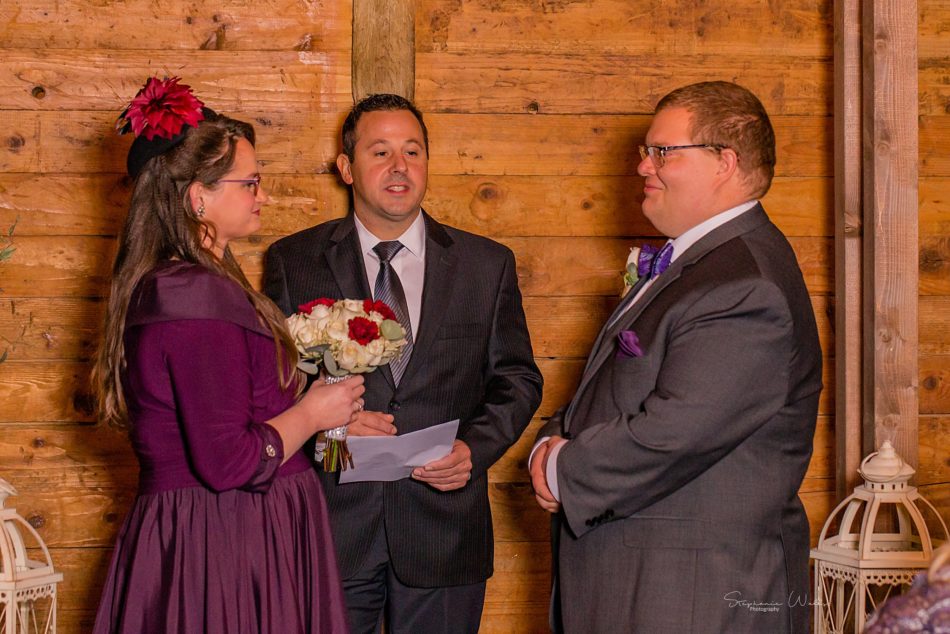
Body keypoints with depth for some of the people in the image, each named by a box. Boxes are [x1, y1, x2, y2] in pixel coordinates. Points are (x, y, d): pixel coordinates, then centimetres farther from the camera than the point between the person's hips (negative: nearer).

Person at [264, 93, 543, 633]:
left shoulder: (488, 265, 7)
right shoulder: (295, 261, 4)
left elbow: (518, 379, 8)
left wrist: (476, 447, -10)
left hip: (444, 533, 1)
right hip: (331, 530, -1)